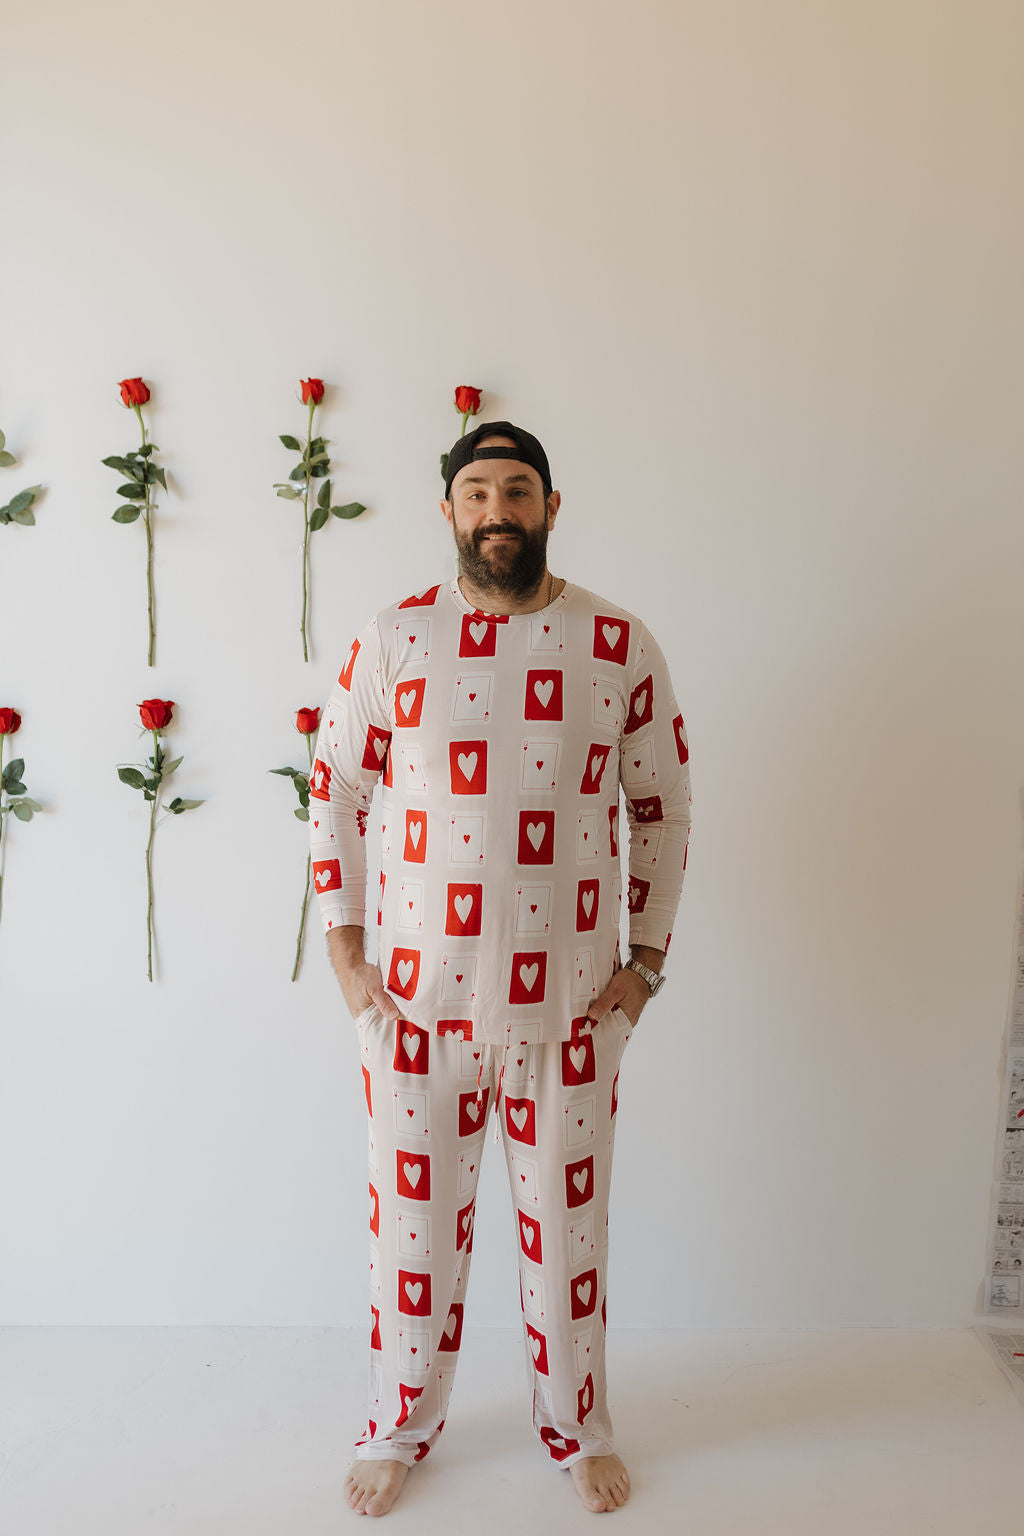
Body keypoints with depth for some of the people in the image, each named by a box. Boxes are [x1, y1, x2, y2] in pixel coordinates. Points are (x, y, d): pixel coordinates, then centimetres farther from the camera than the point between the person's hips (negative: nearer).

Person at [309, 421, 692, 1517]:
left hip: (573, 1001, 1)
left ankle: (576, 1427, 41)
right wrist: (344, 953, 0)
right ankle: (400, 1429, 40)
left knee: (568, 1221, 16)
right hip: (417, 997, 0)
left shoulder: (622, 647, -1)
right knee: (414, 1217, 14)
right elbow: (334, 792, 4)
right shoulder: (391, 640, -2)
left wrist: (647, 959, 3)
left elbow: (663, 809, 6)